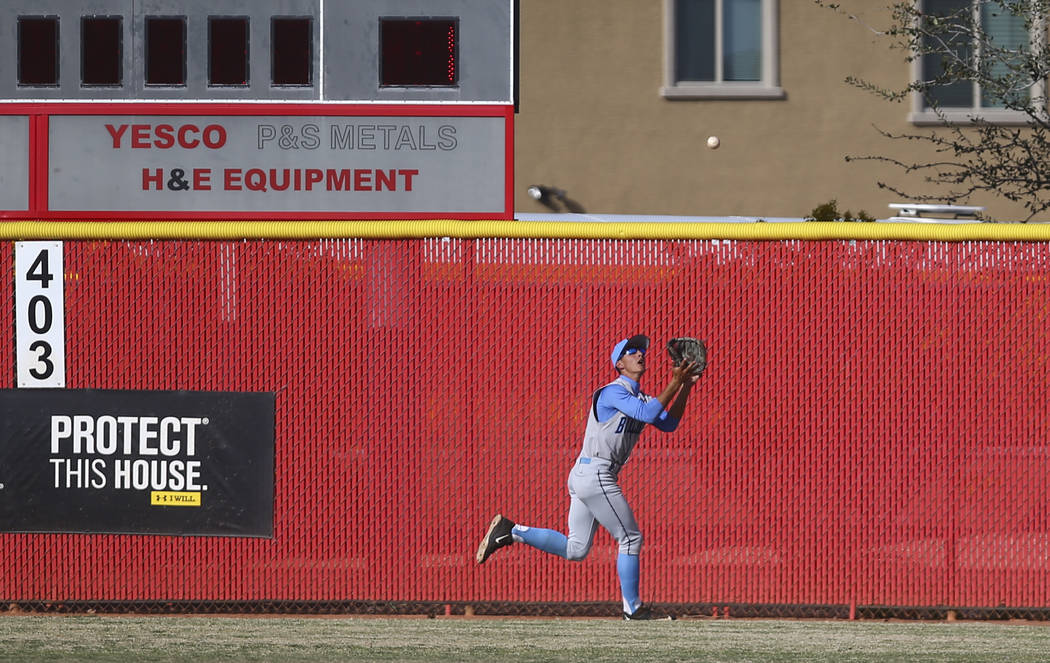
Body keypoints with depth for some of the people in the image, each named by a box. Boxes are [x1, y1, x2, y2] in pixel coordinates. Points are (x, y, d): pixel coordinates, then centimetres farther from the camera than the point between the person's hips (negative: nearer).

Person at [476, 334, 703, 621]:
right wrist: (674, 384, -20)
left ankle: (510, 531, 5)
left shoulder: (639, 397, 19)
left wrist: (685, 388, 8)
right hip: (596, 476, -10)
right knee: (631, 538, -3)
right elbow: (648, 414, -24)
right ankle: (633, 608, 5)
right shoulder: (614, 392, -10)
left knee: (575, 549, 9)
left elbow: (668, 424, 16)